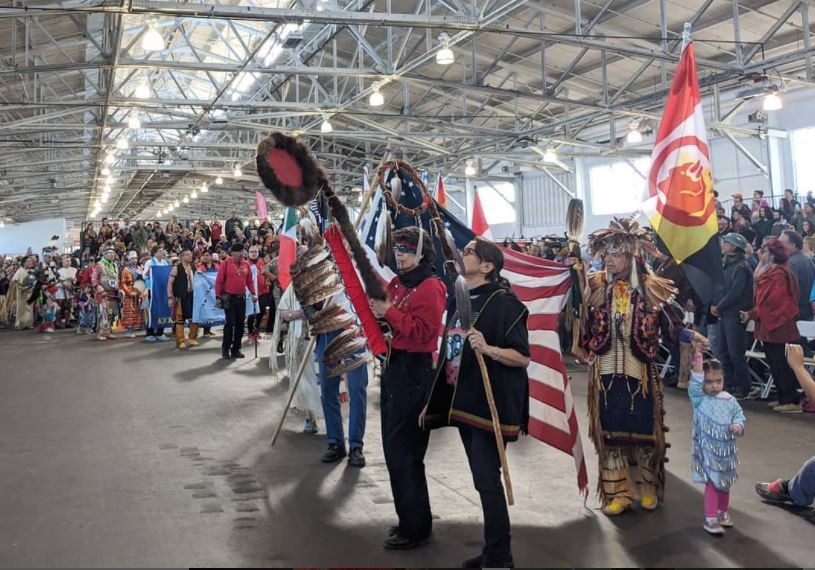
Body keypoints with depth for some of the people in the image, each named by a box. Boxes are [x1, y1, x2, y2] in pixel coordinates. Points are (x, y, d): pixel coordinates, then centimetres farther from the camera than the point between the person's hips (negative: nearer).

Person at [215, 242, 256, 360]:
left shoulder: (246, 264, 7)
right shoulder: (225, 264, -6)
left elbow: (250, 280, 12)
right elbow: (219, 281, -7)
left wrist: (253, 293, 2)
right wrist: (218, 296, -11)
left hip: (241, 297, 5)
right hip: (229, 298, -5)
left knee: (240, 324, 7)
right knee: (230, 323, -6)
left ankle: (236, 349, 16)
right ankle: (225, 349, 5)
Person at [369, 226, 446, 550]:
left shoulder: (430, 287, -13)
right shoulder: (397, 283, 14)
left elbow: (422, 331, -22)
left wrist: (390, 312, -23)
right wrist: (377, 310, -1)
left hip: (414, 371, -9)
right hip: (394, 366, 9)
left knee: (404, 451, -3)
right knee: (394, 447, 15)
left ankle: (416, 527, 11)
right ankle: (410, 518, 29)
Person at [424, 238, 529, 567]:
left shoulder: (504, 302, -12)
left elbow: (523, 357, -14)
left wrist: (487, 348, -31)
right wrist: (436, 400, 19)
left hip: (491, 403, -8)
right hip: (463, 401, 8)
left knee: (487, 479, -5)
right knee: (481, 479, 14)